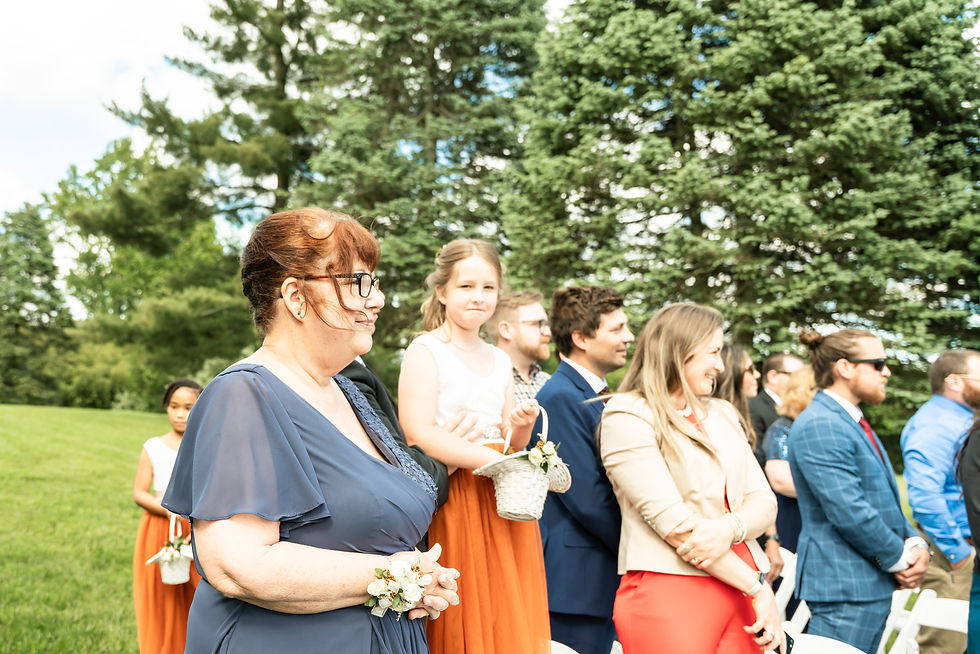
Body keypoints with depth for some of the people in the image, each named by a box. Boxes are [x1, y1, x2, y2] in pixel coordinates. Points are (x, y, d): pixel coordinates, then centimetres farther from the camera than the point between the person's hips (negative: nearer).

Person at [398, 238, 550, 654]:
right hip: (450, 502, -6)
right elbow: (418, 433, -17)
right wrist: (491, 460, -20)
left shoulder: (500, 360, 16)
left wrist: (522, 426, -1)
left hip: (503, 504, 6)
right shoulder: (425, 351, -5)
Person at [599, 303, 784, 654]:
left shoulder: (722, 414, 17)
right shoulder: (627, 416, -5)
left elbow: (764, 500, 10)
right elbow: (673, 522, -13)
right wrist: (758, 587, -11)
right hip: (669, 593, -6)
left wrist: (731, 528, -13)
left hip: (740, 590, 6)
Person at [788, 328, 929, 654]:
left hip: (875, 584, 10)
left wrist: (915, 544, 3)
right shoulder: (818, 425, -17)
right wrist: (900, 559, -10)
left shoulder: (854, 422, 17)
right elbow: (850, 513, -23)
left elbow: (886, 498, 20)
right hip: (844, 588, -10)